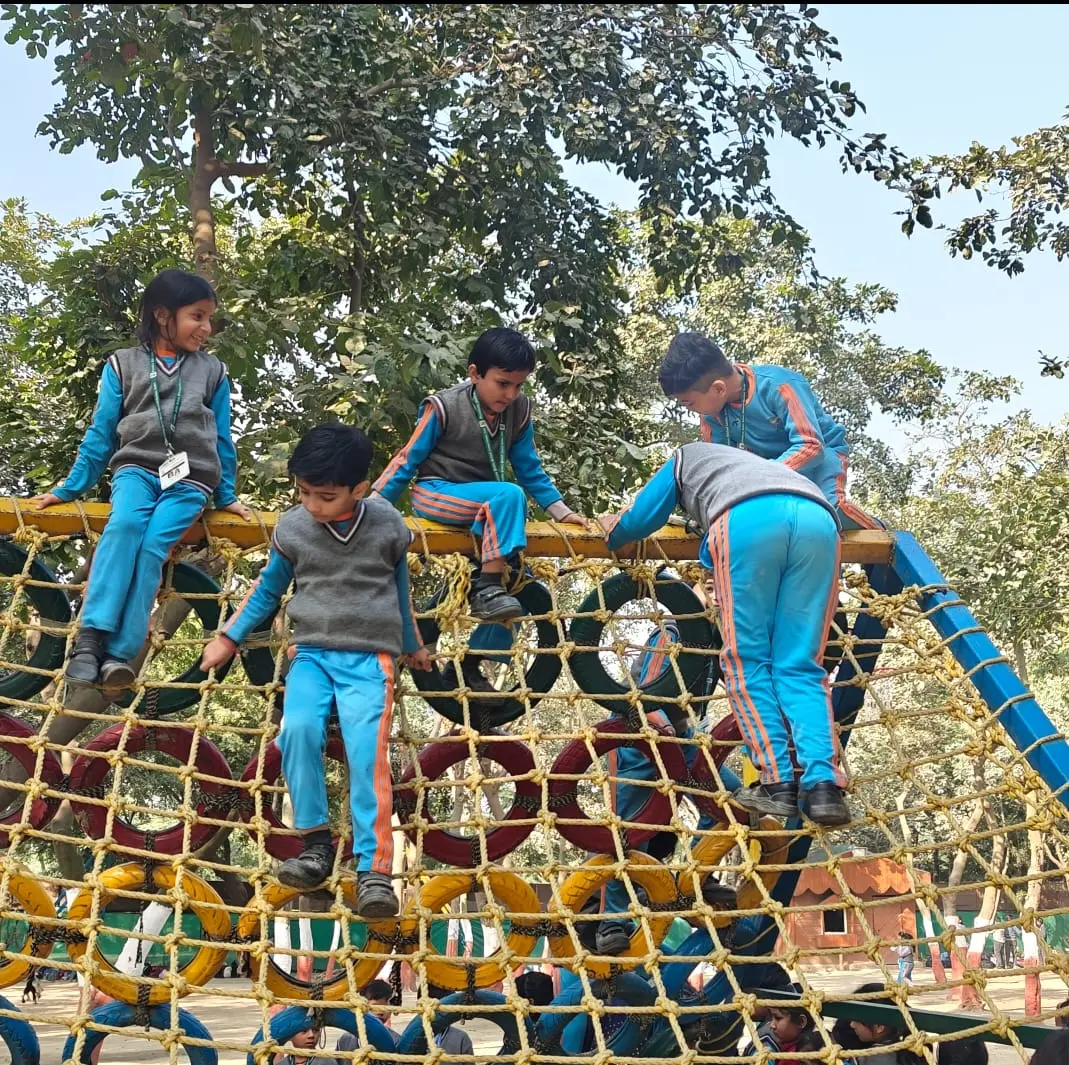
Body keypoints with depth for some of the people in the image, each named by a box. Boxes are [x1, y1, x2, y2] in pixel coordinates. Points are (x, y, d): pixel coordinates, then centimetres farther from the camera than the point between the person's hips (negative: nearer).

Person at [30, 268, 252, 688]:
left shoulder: (213, 372, 14)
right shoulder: (123, 365, 11)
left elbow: (222, 439, 19)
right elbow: (101, 433, 12)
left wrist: (227, 497, 18)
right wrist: (69, 488, 10)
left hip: (190, 478, 1)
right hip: (136, 466, 0)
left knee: (153, 546, -26)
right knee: (125, 524, -33)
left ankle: (119, 653, -32)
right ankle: (90, 637, -39)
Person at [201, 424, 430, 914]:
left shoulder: (388, 526, 0)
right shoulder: (291, 528, 2)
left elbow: (399, 585, 16)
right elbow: (268, 588, 16)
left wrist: (412, 644, 27)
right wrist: (229, 638, 13)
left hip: (369, 656, -2)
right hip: (312, 652, 2)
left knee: (367, 748, -21)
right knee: (299, 729, -26)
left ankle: (374, 867, -20)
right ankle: (316, 843, -12)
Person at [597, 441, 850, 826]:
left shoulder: (684, 457, 38)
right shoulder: (753, 463, 49)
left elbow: (641, 518, 32)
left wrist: (613, 529, 54)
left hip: (750, 517, -4)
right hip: (818, 520, 4)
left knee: (746, 661, 4)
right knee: (799, 667, 5)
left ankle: (778, 783, -8)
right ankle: (823, 784, -13)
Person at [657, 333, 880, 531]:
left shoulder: (779, 386, -32)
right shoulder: (712, 407, -13)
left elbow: (811, 446, -35)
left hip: (821, 453, -6)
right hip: (772, 463, 6)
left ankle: (876, 532, -4)